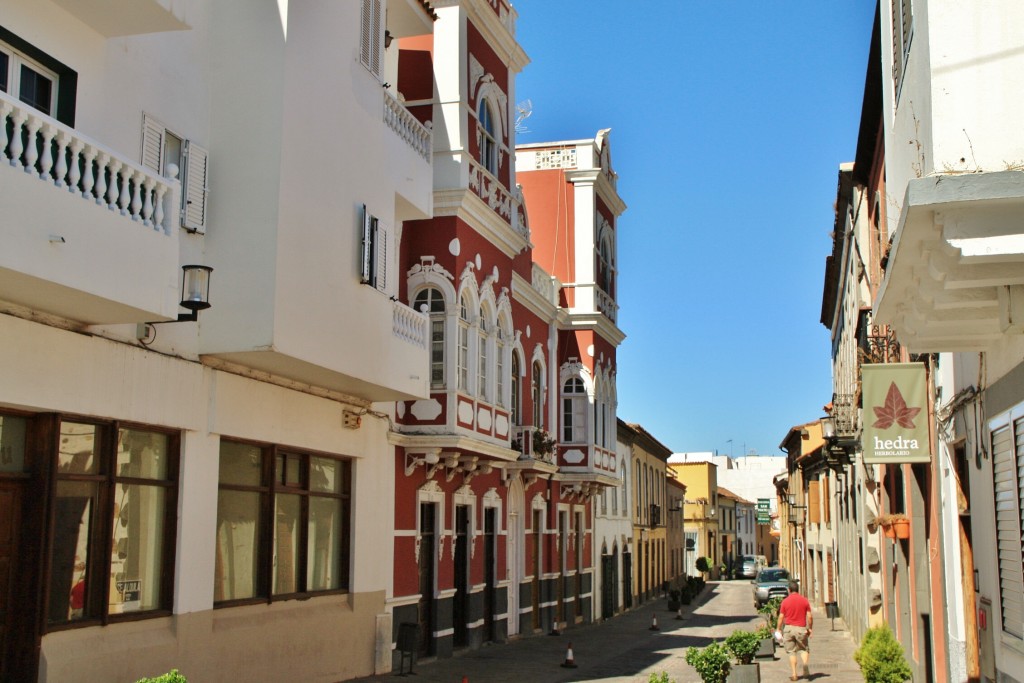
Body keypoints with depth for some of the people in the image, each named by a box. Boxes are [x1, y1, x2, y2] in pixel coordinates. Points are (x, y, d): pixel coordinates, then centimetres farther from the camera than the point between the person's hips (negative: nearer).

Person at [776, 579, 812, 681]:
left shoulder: (785, 601, -1)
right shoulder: (804, 600, 0)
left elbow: (781, 617, -1)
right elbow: (810, 616, -1)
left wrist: (778, 629, 9)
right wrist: (810, 628, 10)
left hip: (789, 628, 0)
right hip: (801, 628, 0)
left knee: (791, 652, 8)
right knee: (804, 649, 14)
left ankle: (794, 674, 4)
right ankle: (805, 666, -14)